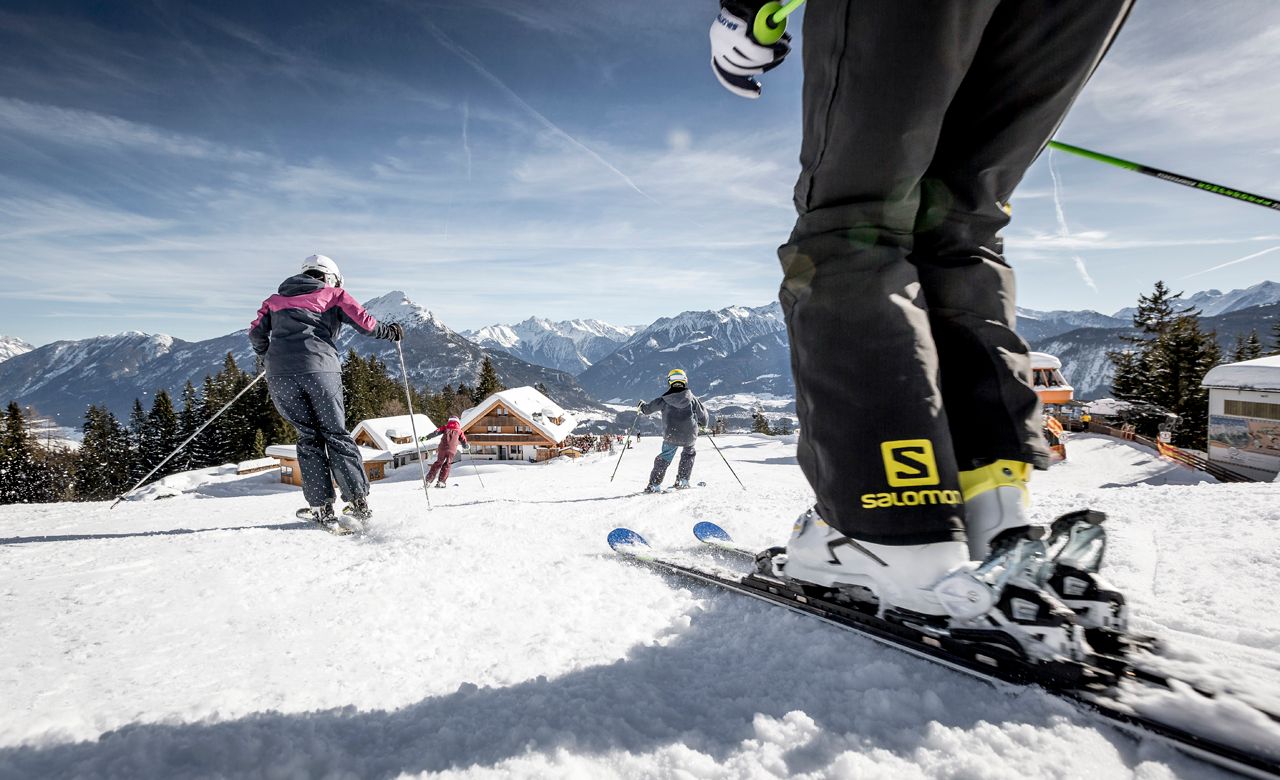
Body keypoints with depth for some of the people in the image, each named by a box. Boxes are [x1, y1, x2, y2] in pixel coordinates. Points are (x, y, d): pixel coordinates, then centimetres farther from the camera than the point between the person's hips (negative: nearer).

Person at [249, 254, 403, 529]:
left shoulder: (275, 299, 26)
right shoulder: (333, 294, 16)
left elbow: (257, 334, 18)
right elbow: (364, 323, 4)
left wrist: (269, 357, 35)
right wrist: (389, 332, 20)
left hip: (280, 375, 3)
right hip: (320, 370, -2)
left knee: (309, 436, 9)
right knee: (336, 434, 5)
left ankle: (322, 507, 3)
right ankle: (359, 501, 1)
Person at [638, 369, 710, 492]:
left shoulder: (664, 399, -3)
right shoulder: (692, 399, -1)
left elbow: (650, 407, 5)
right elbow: (703, 415, 9)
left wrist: (641, 408, 28)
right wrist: (702, 424, 31)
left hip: (670, 436, 0)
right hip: (689, 436, 0)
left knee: (664, 458, 16)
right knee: (689, 453, 28)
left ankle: (654, 484, 8)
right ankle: (682, 481, 23)